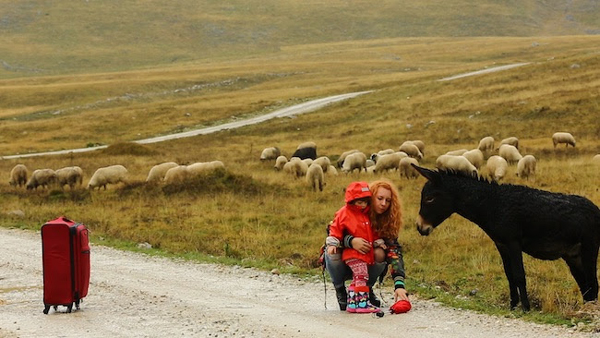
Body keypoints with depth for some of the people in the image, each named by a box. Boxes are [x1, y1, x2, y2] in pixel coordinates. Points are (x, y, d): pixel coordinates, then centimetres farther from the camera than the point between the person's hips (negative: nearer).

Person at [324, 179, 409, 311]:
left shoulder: (388, 222, -13)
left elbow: (394, 252, -24)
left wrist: (399, 285, -38)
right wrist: (351, 241, -47)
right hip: (342, 264, -1)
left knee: (381, 254, -30)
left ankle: (367, 289, 1)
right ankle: (340, 290, -5)